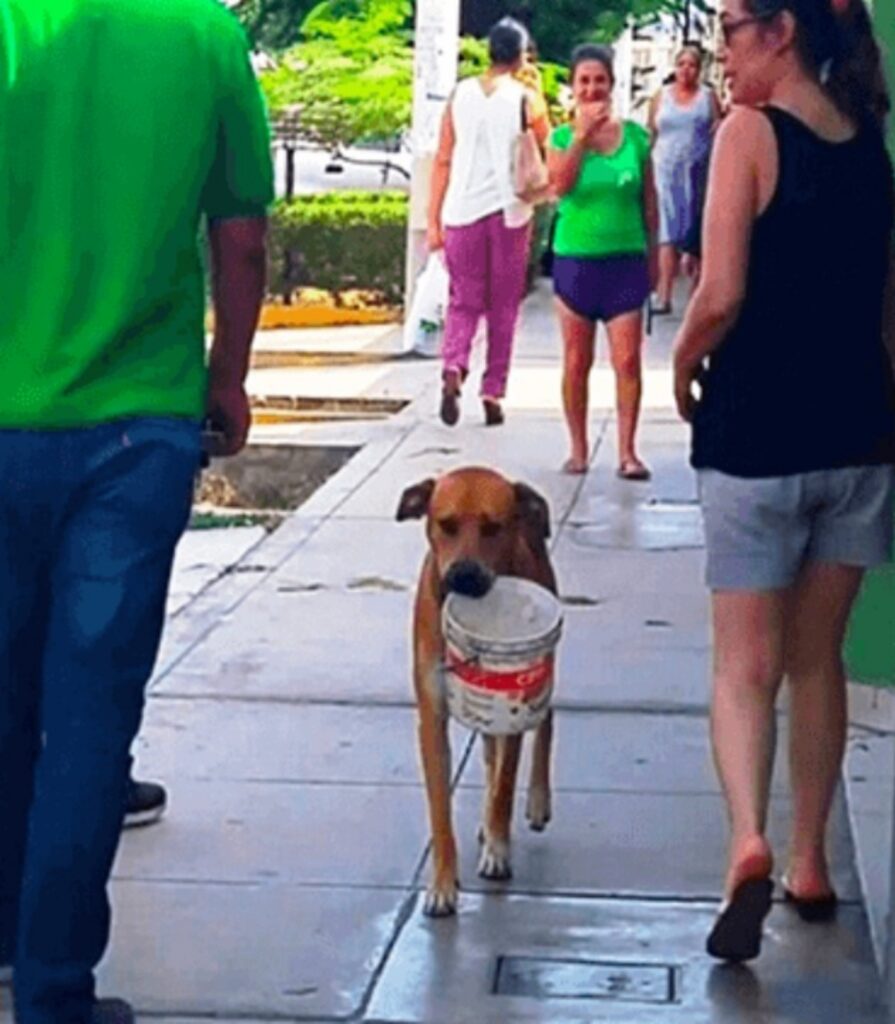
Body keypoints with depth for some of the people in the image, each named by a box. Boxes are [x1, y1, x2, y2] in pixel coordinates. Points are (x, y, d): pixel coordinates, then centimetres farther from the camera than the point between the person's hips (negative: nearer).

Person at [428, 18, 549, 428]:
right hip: (509, 212, -2)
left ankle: (453, 369, -16)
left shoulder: (461, 94, 3)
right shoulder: (524, 98, -3)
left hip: (463, 211, 2)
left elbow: (443, 160, 3)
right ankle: (493, 395, 11)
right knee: (503, 309, 11)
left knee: (463, 302, 10)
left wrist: (433, 219, 6)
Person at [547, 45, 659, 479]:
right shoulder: (562, 137, 0)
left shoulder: (635, 137, 2)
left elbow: (649, 201, 8)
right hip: (575, 260, 0)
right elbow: (559, 185, -18)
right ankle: (578, 448, 19)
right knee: (576, 362, 8)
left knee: (627, 361, -6)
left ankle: (627, 452, 1)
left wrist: (653, 255, 9)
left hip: (625, 261, 0)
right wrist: (582, 135, -23)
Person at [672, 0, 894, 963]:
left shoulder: (750, 131, -11)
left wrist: (682, 368, 0)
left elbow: (721, 296, -18)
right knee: (817, 658, 16)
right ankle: (810, 861, 21)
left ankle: (748, 842, -19)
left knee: (744, 663, 1)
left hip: (757, 433, -5)